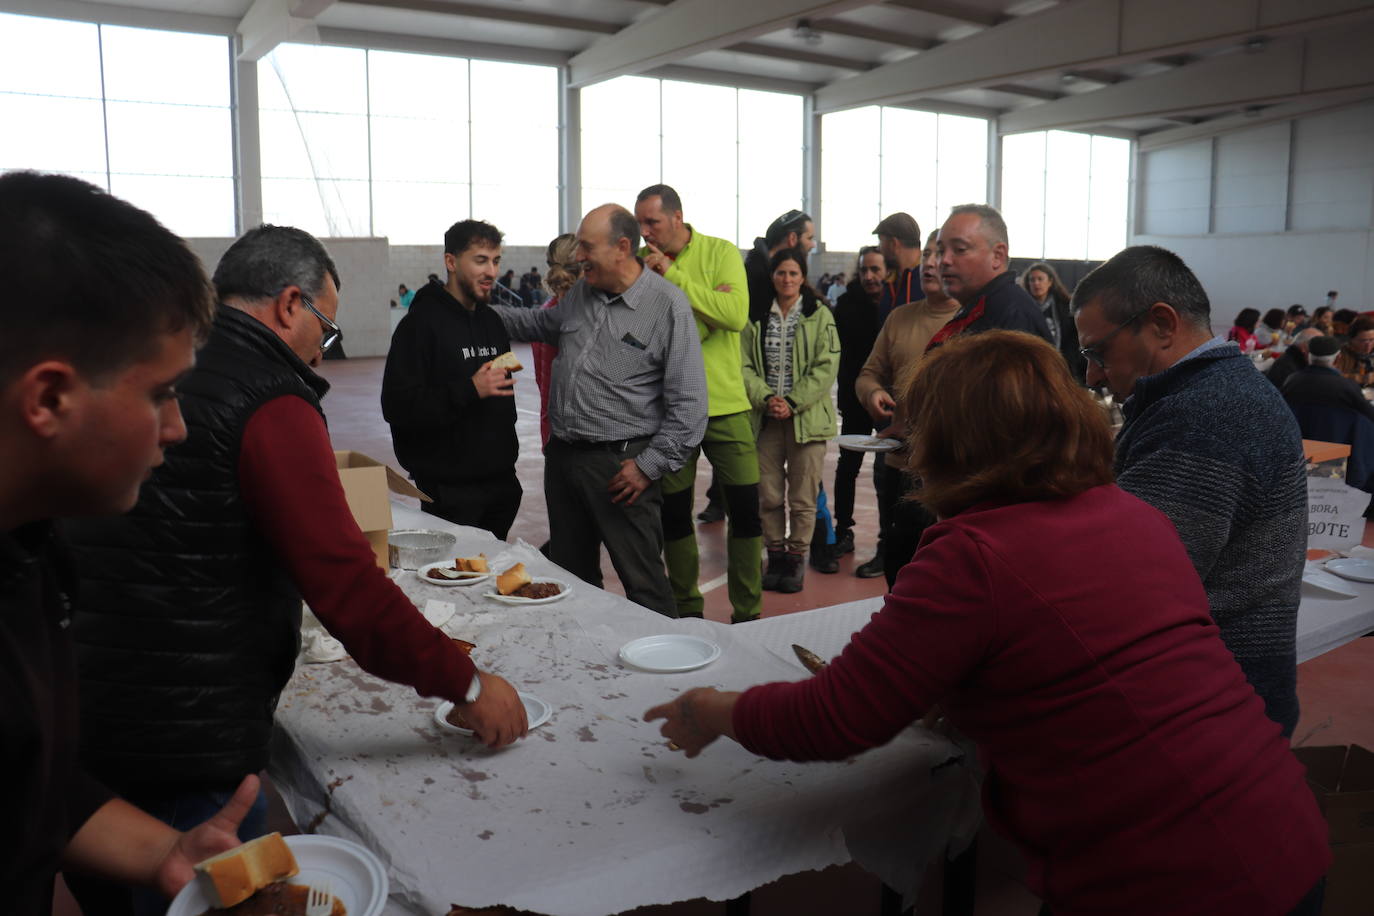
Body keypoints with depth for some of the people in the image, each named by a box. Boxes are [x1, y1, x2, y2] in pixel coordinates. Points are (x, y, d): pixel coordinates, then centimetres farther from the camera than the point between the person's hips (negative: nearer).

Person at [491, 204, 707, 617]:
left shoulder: (668, 306, -12)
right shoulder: (580, 293, 9)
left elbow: (690, 405, -13)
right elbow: (539, 322, 33)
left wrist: (649, 466, -15)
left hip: (620, 466, -7)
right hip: (562, 456, 7)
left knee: (643, 586, -3)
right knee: (571, 577, 18)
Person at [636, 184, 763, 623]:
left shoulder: (721, 253, -3)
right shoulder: (640, 263, 4)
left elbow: (737, 314, -20)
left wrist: (673, 276, -18)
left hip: (724, 404, -2)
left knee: (746, 508, 1)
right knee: (674, 511, 10)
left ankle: (748, 613, 15)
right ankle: (686, 609, 27)